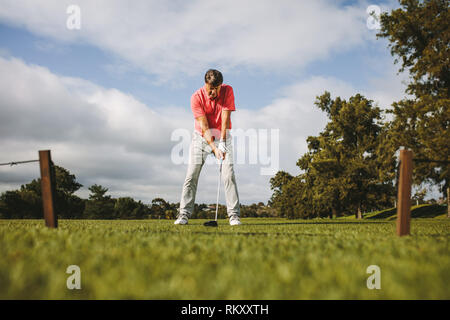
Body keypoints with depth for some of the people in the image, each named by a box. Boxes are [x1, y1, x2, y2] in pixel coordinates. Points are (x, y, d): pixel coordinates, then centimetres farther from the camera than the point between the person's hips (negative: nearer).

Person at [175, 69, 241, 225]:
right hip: (201, 137, 0)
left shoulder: (227, 91, -14)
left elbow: (225, 118, -18)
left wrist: (222, 143, -25)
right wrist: (214, 148, -30)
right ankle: (184, 214, -1)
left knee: (229, 176, -10)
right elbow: (204, 127, -21)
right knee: (191, 176, -6)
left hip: (222, 137, 1)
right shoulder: (196, 97, -18)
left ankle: (234, 215, -7)